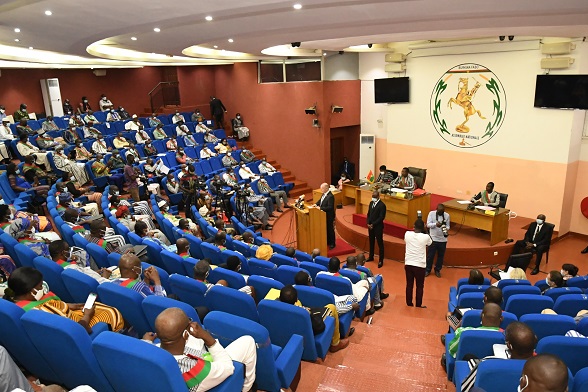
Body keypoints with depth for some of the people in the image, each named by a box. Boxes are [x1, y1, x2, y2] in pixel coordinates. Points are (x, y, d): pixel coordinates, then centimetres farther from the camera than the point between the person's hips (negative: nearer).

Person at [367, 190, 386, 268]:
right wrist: (368, 223, -2)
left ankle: (381, 260, 8)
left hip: (378, 227, -7)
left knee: (380, 243, 1)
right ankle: (371, 257, 34)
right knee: (371, 242, 19)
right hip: (370, 226, 8)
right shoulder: (371, 203, 8)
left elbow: (381, 217, -18)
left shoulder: (382, 205, -16)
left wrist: (373, 224, -17)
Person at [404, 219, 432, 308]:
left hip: (408, 264, 2)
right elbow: (429, 243, 11)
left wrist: (415, 230, 19)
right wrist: (424, 231, 11)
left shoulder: (407, 234, -6)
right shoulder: (425, 237, -13)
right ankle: (418, 305, 20)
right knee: (420, 286, 12)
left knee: (409, 284, 15)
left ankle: (409, 303, 23)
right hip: (420, 265, -2)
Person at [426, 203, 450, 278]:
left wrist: (446, 230, -22)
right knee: (430, 255, 7)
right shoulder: (431, 213, -8)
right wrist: (435, 224, -31)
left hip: (443, 239, 2)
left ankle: (437, 270, 30)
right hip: (433, 238, -2)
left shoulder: (447, 215, -2)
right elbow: (428, 224, -12)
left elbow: (448, 226, 1)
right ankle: (428, 270, 23)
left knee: (440, 256, 13)